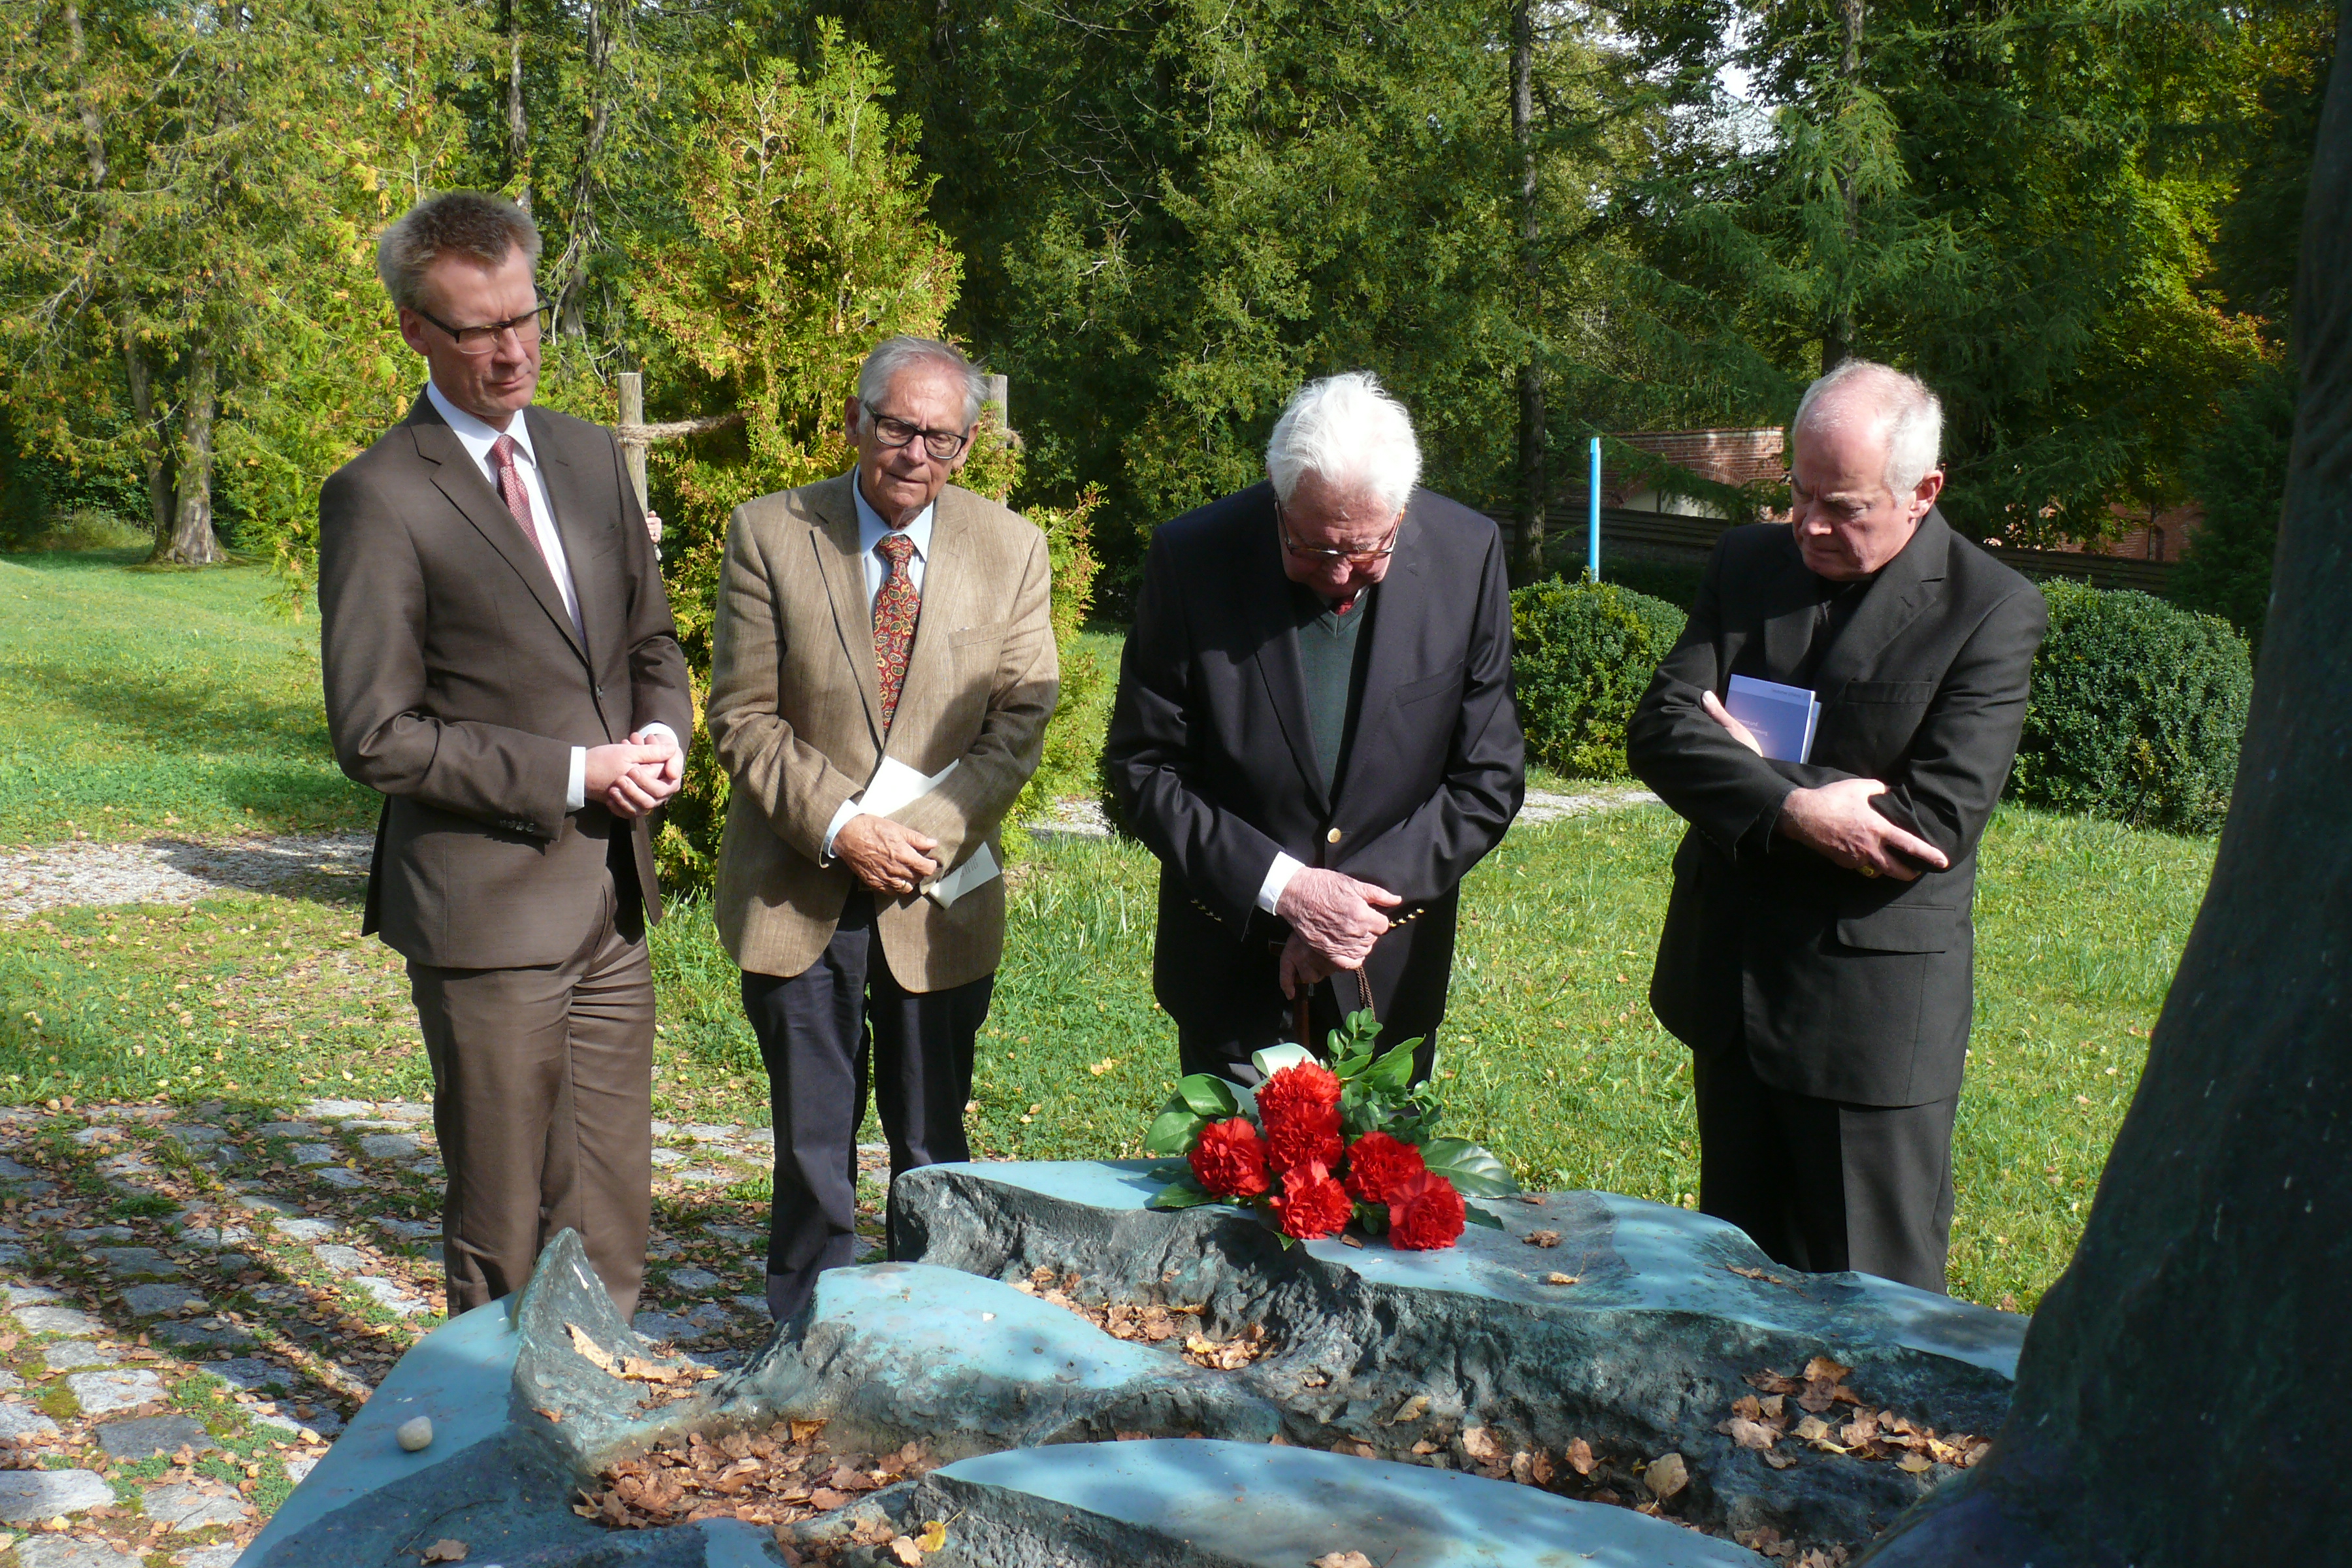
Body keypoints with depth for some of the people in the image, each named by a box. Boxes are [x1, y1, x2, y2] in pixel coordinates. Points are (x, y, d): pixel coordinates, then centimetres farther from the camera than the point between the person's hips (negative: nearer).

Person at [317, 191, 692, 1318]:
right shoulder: (378, 498, -11)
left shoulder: (591, 456, 10)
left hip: (612, 896, 6)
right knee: (502, 1228, 6)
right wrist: (572, 772, -16)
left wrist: (660, 736, -3)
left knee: (610, 1216, 13)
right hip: (488, 905, -6)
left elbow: (651, 644, 19)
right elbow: (376, 736, -13)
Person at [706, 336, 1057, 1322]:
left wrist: (928, 832, -15)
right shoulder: (769, 535, -3)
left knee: (934, 1149, 12)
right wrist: (841, 827, -17)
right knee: (812, 1151, 9)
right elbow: (742, 717, -5)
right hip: (799, 896, -1)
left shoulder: (1011, 549, 1)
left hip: (941, 899, 1)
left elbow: (1021, 720, -2)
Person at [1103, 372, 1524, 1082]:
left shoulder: (1468, 554, -12)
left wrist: (1366, 892, -17)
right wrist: (1280, 886, -20)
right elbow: (1143, 767, -10)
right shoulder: (1191, 559, -16)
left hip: (1392, 971, 2)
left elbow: (1488, 780, -6)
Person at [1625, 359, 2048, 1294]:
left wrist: (1748, 767, -13)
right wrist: (1795, 807, -22)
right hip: (1730, 984, 5)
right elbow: (1659, 730, -6)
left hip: (1875, 1008, -5)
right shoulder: (1748, 563, 4)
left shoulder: (1992, 610, -11)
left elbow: (1936, 825, -19)